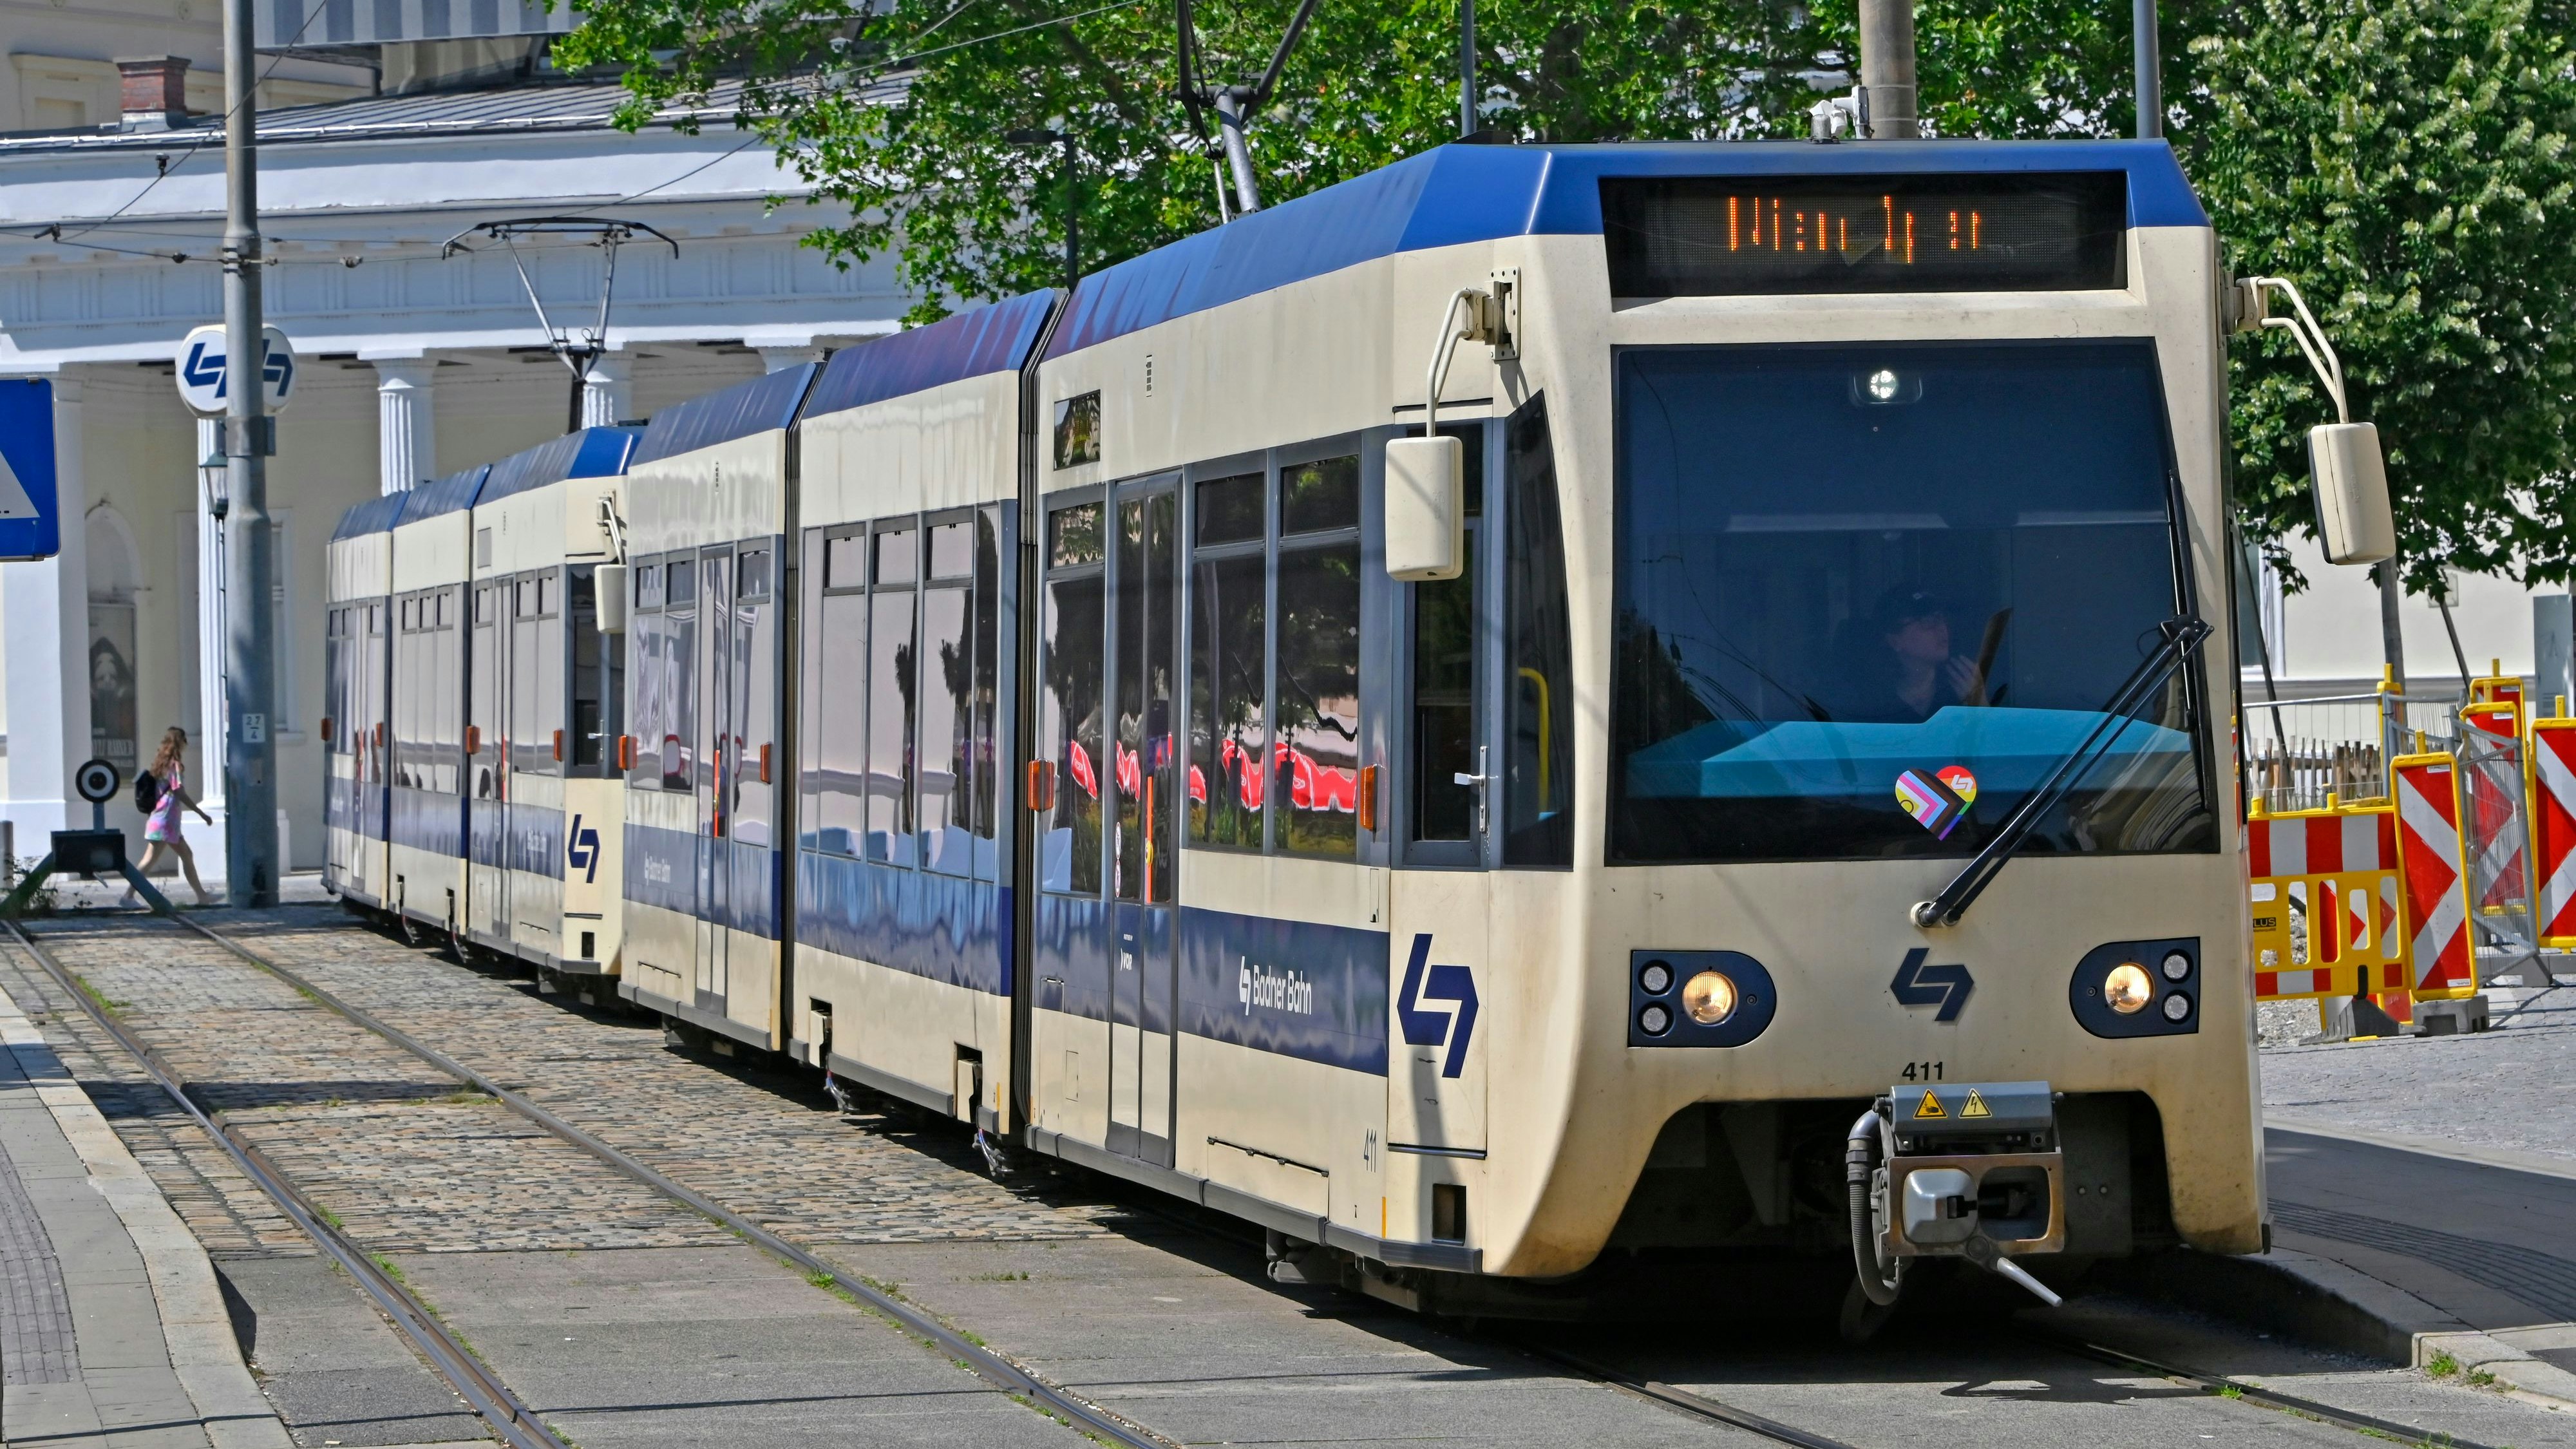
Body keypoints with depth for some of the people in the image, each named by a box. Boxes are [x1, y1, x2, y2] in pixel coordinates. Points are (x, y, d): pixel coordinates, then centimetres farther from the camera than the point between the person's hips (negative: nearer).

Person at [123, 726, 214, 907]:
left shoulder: (162, 763, 14)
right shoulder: (175, 765, -11)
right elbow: (180, 793, -19)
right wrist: (202, 814, -16)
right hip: (166, 822, -10)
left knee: (187, 855, 13)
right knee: (151, 860, -11)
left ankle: (202, 896, 16)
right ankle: (129, 895, -14)